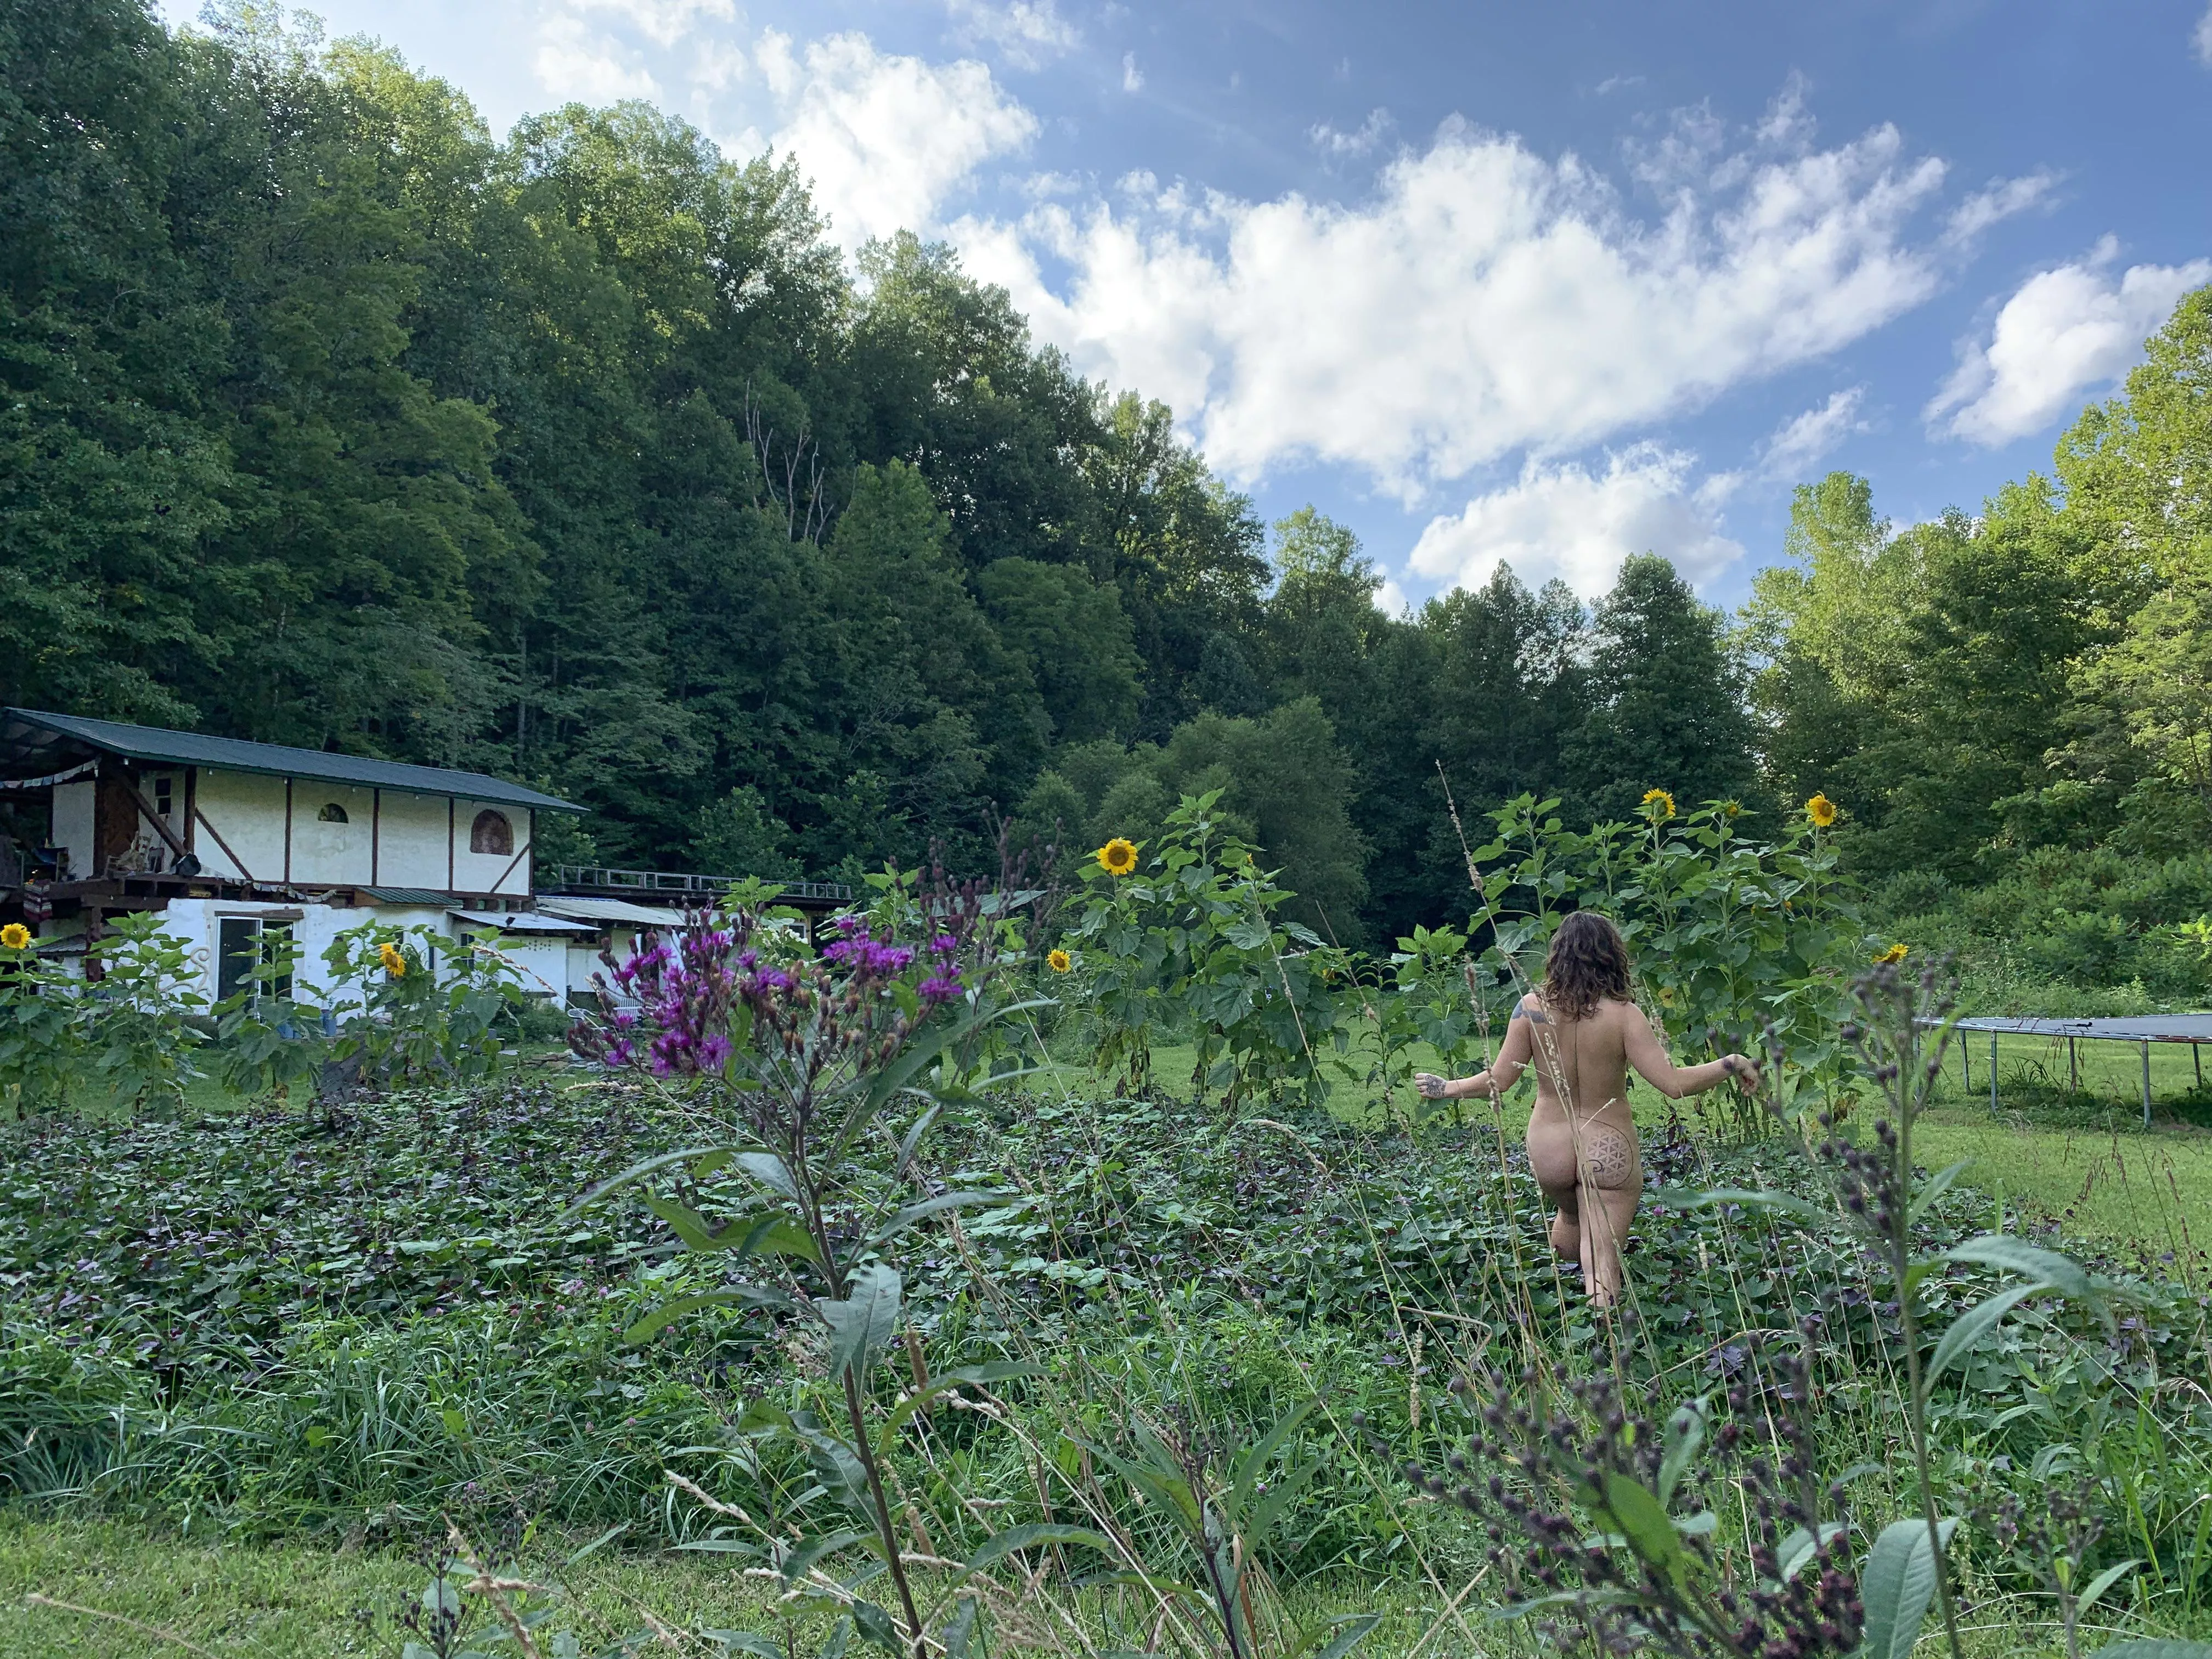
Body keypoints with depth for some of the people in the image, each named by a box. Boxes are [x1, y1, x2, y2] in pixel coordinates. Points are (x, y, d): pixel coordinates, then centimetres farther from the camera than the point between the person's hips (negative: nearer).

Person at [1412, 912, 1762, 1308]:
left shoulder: (1533, 1008, -10)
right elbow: (1674, 1084, -18)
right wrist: (1730, 1065, -3)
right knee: (1602, 1258, 1)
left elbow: (1500, 1080, -6)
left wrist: (1447, 1088, 10)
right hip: (1607, 1151, -3)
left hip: (1548, 1149, 4)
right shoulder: (1622, 1015, -16)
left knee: (1570, 1218, 32)